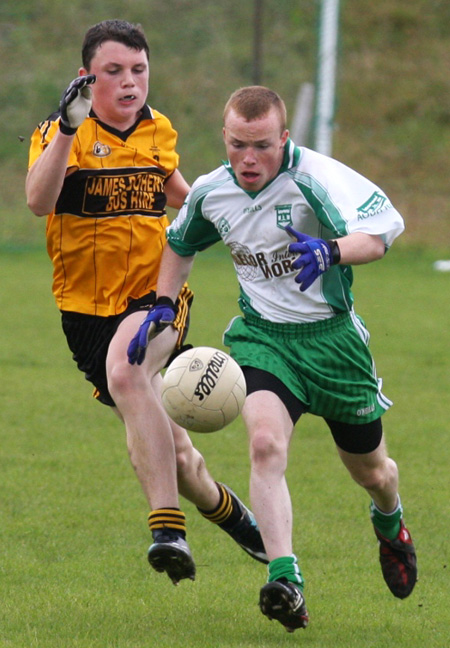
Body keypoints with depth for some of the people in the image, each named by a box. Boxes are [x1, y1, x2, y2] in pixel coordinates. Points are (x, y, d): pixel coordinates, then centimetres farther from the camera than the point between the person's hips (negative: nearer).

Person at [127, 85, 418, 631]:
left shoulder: (315, 177, -20)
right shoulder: (211, 193, -3)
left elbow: (380, 229, -34)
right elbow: (180, 244, 20)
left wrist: (331, 251, -53)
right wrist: (162, 307, 8)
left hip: (331, 335, -2)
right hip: (261, 335, 2)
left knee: (370, 471, 14)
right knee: (265, 442, -28)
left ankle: (389, 524, 52)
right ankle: (285, 581, -33)